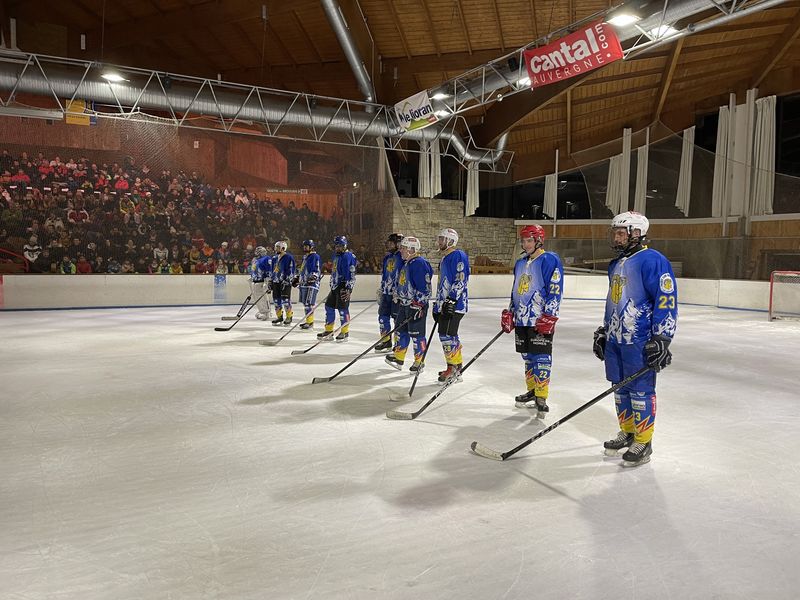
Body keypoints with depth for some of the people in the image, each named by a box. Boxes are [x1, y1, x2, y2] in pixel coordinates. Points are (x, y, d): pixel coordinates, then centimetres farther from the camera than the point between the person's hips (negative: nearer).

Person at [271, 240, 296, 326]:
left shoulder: (289, 258, -9)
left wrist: (287, 280, -19)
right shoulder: (274, 258, 16)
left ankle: (289, 317, 1)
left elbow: (291, 271, -13)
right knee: (276, 300, 8)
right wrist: (271, 281, 20)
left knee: (285, 300, -8)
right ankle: (279, 317, 18)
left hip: (285, 282, -8)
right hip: (276, 282, 8)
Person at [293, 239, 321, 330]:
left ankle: (310, 322, -10)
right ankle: (308, 320, 19)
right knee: (305, 303, 11)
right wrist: (296, 278, 28)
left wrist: (313, 277, -31)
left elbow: (317, 270, -17)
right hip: (303, 283, 10)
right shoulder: (305, 257, 21)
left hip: (311, 284, -10)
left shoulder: (315, 257, -9)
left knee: (309, 303, -12)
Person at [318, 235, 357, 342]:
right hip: (335, 286, 10)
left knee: (342, 308, -7)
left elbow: (351, 273, -19)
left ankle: (345, 332, 3)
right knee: (329, 306, 11)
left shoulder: (348, 256, -13)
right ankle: (328, 331, 20)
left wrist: (349, 288, -23)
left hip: (343, 287, -10)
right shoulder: (336, 255, 17)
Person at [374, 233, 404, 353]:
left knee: (398, 318, -2)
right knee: (383, 315, 9)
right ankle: (385, 341, 20)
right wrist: (380, 291, 20)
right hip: (386, 292, 8)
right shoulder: (387, 257, 16)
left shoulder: (402, 257, -11)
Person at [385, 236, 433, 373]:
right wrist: (398, 298, 26)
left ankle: (419, 362, 8)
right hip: (404, 303, 10)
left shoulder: (419, 263, -18)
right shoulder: (406, 263, 14)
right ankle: (398, 358, 26)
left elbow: (425, 287, -22)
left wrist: (418, 305, -23)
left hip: (417, 304, -10)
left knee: (416, 334, -3)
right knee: (401, 330, 15)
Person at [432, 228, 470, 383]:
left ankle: (455, 368, -5)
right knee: (445, 336, 12)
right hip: (445, 305, 10)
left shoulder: (458, 255, -10)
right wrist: (437, 305, 27)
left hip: (455, 305, -10)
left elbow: (461, 279, -20)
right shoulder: (444, 258, 22)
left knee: (448, 335, -12)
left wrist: (452, 299, -25)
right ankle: (453, 368, 20)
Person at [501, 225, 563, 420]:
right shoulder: (520, 263, 17)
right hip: (522, 319, 8)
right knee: (528, 357, 14)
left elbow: (555, 291, -14)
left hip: (541, 320, -8)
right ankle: (532, 391, 25)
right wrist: (509, 313, 18)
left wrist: (549, 316, -19)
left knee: (541, 358, -6)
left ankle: (541, 398, -2)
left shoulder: (549, 260, -9)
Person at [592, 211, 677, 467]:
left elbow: (667, 301, -17)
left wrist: (662, 339, -20)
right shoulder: (615, 265, 17)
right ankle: (627, 432, 31)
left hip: (640, 342, -9)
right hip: (615, 339, 9)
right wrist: (603, 332, 25)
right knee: (621, 388, 15)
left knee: (640, 390, -1)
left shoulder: (652, 261, -12)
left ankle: (643, 443, 10)